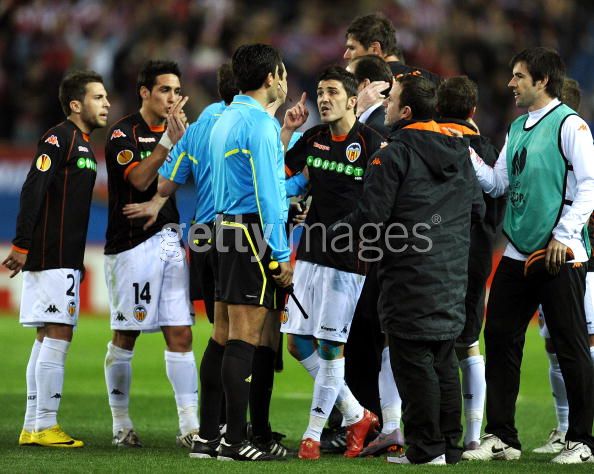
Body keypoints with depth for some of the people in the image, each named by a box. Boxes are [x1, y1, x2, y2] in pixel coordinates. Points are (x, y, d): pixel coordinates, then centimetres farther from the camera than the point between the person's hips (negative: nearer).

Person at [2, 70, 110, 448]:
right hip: (52, 258, -10)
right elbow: (33, 191, -17)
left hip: (67, 258, 10)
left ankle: (33, 427, 11)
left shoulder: (83, 146, 19)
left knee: (47, 339, 9)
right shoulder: (58, 139, -10)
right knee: (58, 336, -10)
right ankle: (45, 427, -8)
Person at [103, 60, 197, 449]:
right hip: (131, 243, -5)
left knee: (181, 335, -1)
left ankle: (190, 426, -4)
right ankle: (121, 424, 11)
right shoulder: (123, 134, -3)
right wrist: (168, 140, -22)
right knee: (125, 337, 1)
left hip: (172, 241, 5)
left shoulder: (178, 131, 15)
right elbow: (140, 179, -17)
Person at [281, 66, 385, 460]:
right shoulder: (313, 139, 10)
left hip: (347, 260, -7)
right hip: (310, 254, 7)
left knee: (330, 347, -3)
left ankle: (314, 433, 5)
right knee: (298, 343, 6)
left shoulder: (371, 143, -9)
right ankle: (356, 416, 19)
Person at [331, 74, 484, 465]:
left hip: (411, 282, -8)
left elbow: (369, 217, -15)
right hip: (452, 281, 8)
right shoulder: (460, 153, 11)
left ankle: (427, 449, -3)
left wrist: (334, 232, 2)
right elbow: (478, 208, 18)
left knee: (413, 362, -3)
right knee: (444, 362, 13)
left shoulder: (394, 155, -13)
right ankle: (450, 445, 16)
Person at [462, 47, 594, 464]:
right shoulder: (517, 128, 16)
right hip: (518, 253, 8)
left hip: (559, 256, -8)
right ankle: (501, 437, 13)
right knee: (500, 339, 7)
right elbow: (498, 183, 17)